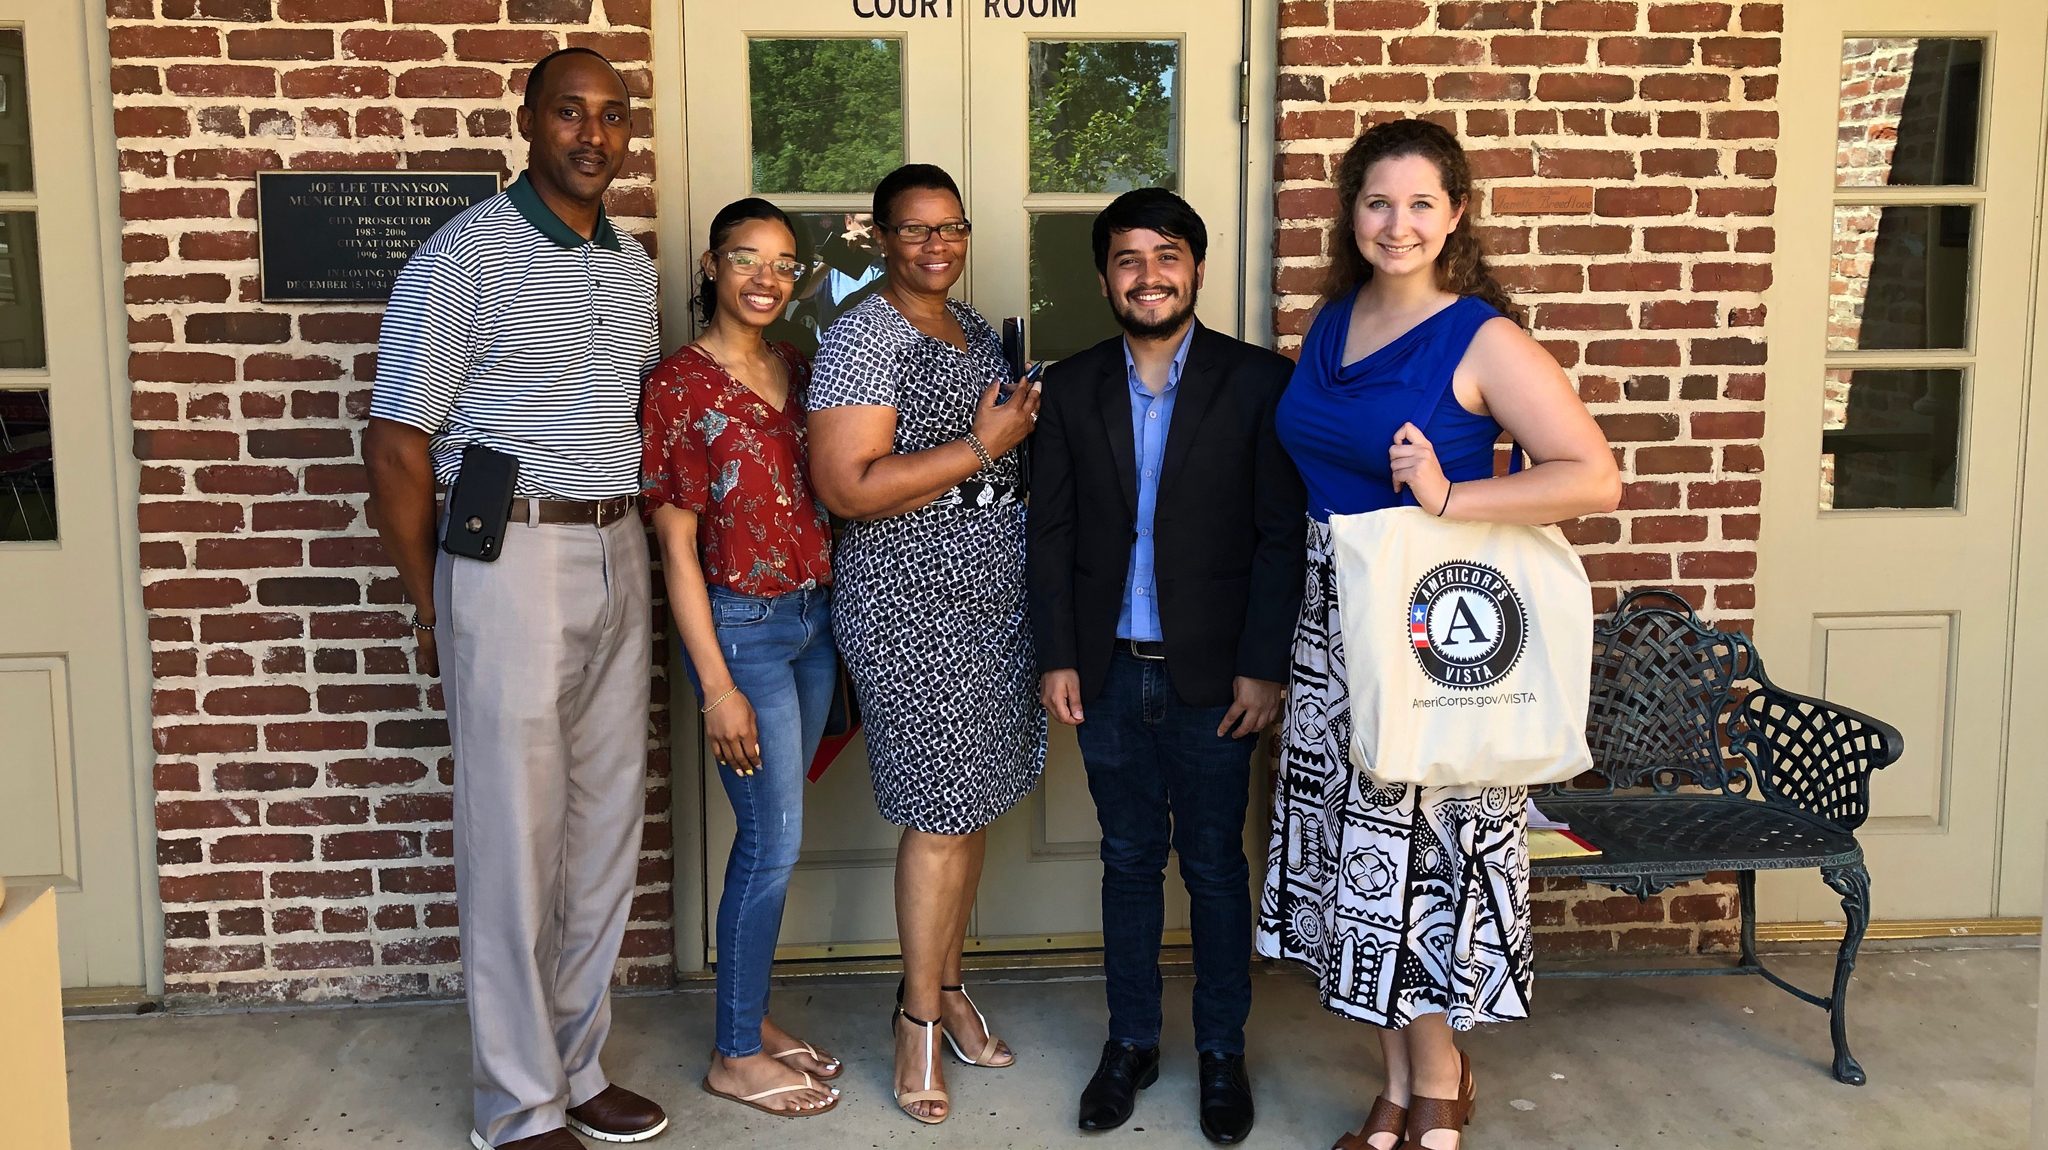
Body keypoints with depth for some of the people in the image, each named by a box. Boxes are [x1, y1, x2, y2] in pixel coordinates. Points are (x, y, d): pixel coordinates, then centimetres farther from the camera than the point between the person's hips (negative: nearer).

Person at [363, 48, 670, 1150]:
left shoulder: (633, 262, 13)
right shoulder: (465, 255, -8)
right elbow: (397, 440, -9)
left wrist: (634, 543, 13)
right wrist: (431, 606, -6)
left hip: (619, 554, 7)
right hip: (512, 555, -7)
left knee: (608, 825, 12)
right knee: (516, 838, 0)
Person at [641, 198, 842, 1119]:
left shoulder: (797, 370, 8)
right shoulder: (678, 386, -11)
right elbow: (677, 548, -12)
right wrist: (718, 686, -15)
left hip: (814, 619, 6)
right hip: (741, 627, -6)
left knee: (772, 834, 14)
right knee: (775, 840, -2)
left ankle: (749, 1016, 29)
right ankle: (736, 1057, 13)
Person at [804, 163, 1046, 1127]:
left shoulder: (976, 330, 14)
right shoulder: (863, 338, -12)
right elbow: (848, 486, -22)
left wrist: (1025, 429, 8)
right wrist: (983, 446, -20)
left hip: (994, 598, 8)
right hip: (910, 606, -8)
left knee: (974, 800, 14)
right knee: (942, 812, -3)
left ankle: (946, 982, 31)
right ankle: (921, 1017, 14)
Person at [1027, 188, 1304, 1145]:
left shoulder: (1257, 381, -4)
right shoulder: (1071, 387, 4)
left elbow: (1281, 535, -5)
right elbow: (1051, 531, 5)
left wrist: (1262, 665, -9)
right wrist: (1058, 656, 0)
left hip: (1212, 673, -2)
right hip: (1108, 671, 2)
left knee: (1215, 867, 9)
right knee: (1129, 860, 14)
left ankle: (1222, 1053, 24)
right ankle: (1130, 1042, 28)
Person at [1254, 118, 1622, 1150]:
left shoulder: (1482, 340, -12)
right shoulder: (1332, 321, 7)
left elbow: (1595, 480, -17)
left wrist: (1449, 498, -25)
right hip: (1335, 628, 6)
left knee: (1416, 854, 2)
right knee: (1361, 858, 12)